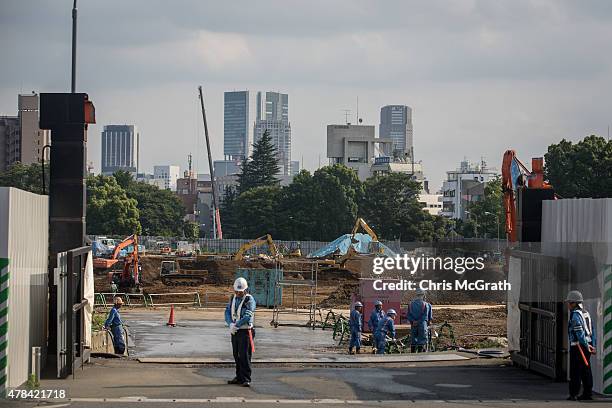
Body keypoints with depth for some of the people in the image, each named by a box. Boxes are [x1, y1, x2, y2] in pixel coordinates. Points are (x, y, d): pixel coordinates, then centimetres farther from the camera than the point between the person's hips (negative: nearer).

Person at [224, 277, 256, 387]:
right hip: (234, 332, 7)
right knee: (237, 356, 12)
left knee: (244, 356, -9)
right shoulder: (233, 298, 11)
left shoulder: (249, 300, -10)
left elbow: (247, 316, -20)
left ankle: (246, 379, -7)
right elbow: (227, 312, 4)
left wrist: (236, 325, -23)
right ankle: (239, 377, 21)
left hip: (245, 331, -7)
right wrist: (231, 324, -14)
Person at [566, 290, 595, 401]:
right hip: (587, 344, 8)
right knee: (586, 370, 10)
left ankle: (573, 394, -6)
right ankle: (588, 393, 12)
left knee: (575, 372, -5)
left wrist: (586, 345, -20)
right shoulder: (586, 313, 16)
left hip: (577, 346, -8)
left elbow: (579, 332, -20)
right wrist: (593, 345, 15)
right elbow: (592, 331, 16)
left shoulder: (575, 314, -12)